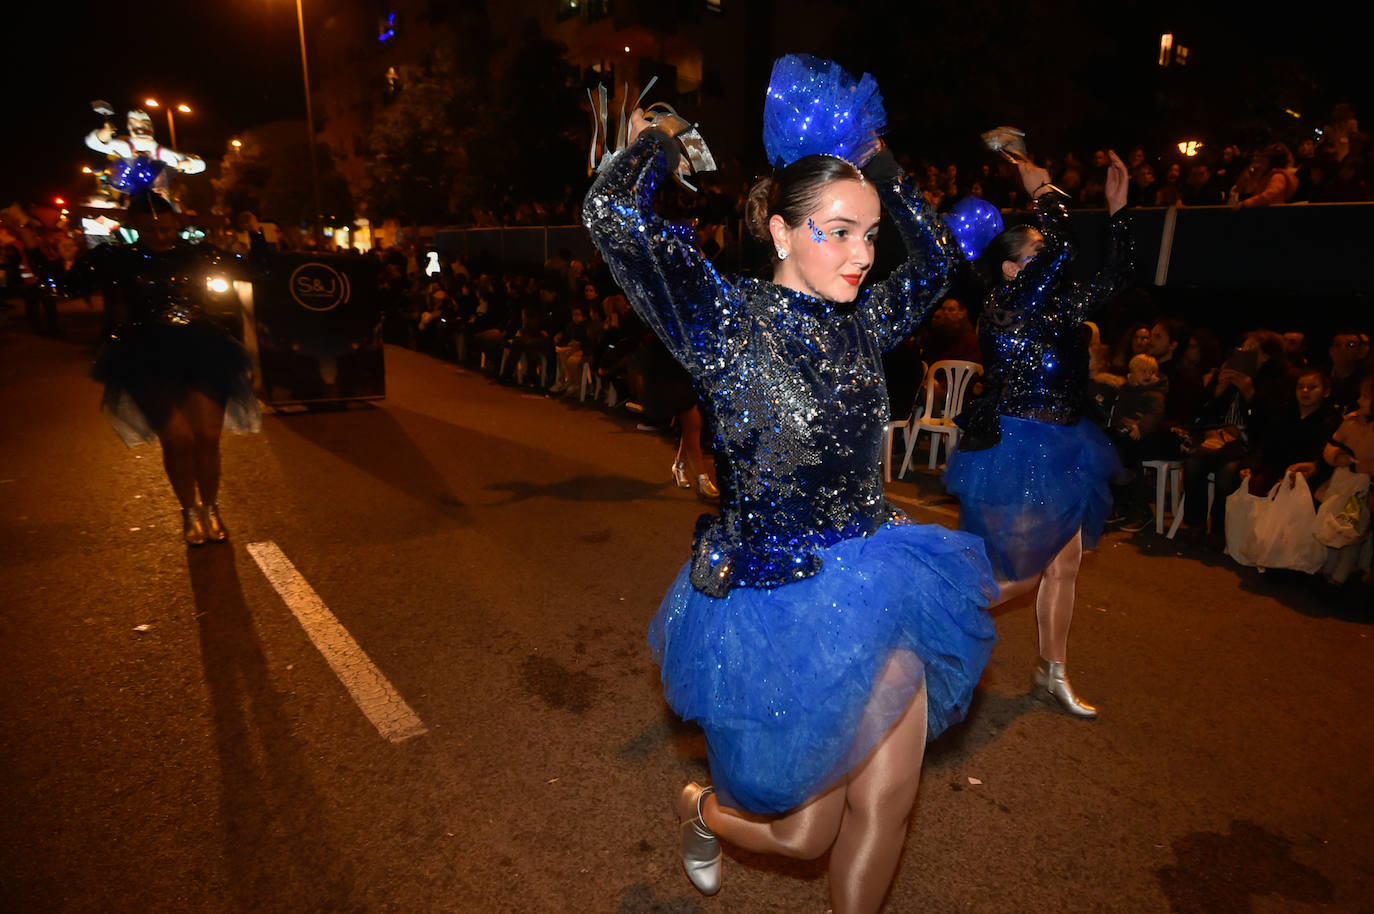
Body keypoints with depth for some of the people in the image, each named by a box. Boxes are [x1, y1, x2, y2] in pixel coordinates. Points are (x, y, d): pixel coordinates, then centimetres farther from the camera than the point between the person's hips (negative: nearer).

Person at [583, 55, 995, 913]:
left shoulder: (860, 322, 3)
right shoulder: (728, 320, -15)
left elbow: (938, 257, 20)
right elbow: (612, 216, -26)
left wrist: (876, 161, 12)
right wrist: (657, 143, -5)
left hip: (879, 582, 6)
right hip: (777, 603, -5)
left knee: (885, 804, 14)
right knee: (803, 832, 14)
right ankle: (704, 809, 48)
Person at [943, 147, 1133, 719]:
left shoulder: (1057, 308, 8)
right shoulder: (1002, 307, -15)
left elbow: (1114, 276, 14)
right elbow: (1062, 251, -26)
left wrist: (1117, 210, 8)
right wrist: (1044, 194, -12)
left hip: (1059, 452, 8)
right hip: (1016, 452, -8)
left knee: (1065, 564, 15)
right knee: (1023, 574, 1)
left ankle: (1053, 674, 32)